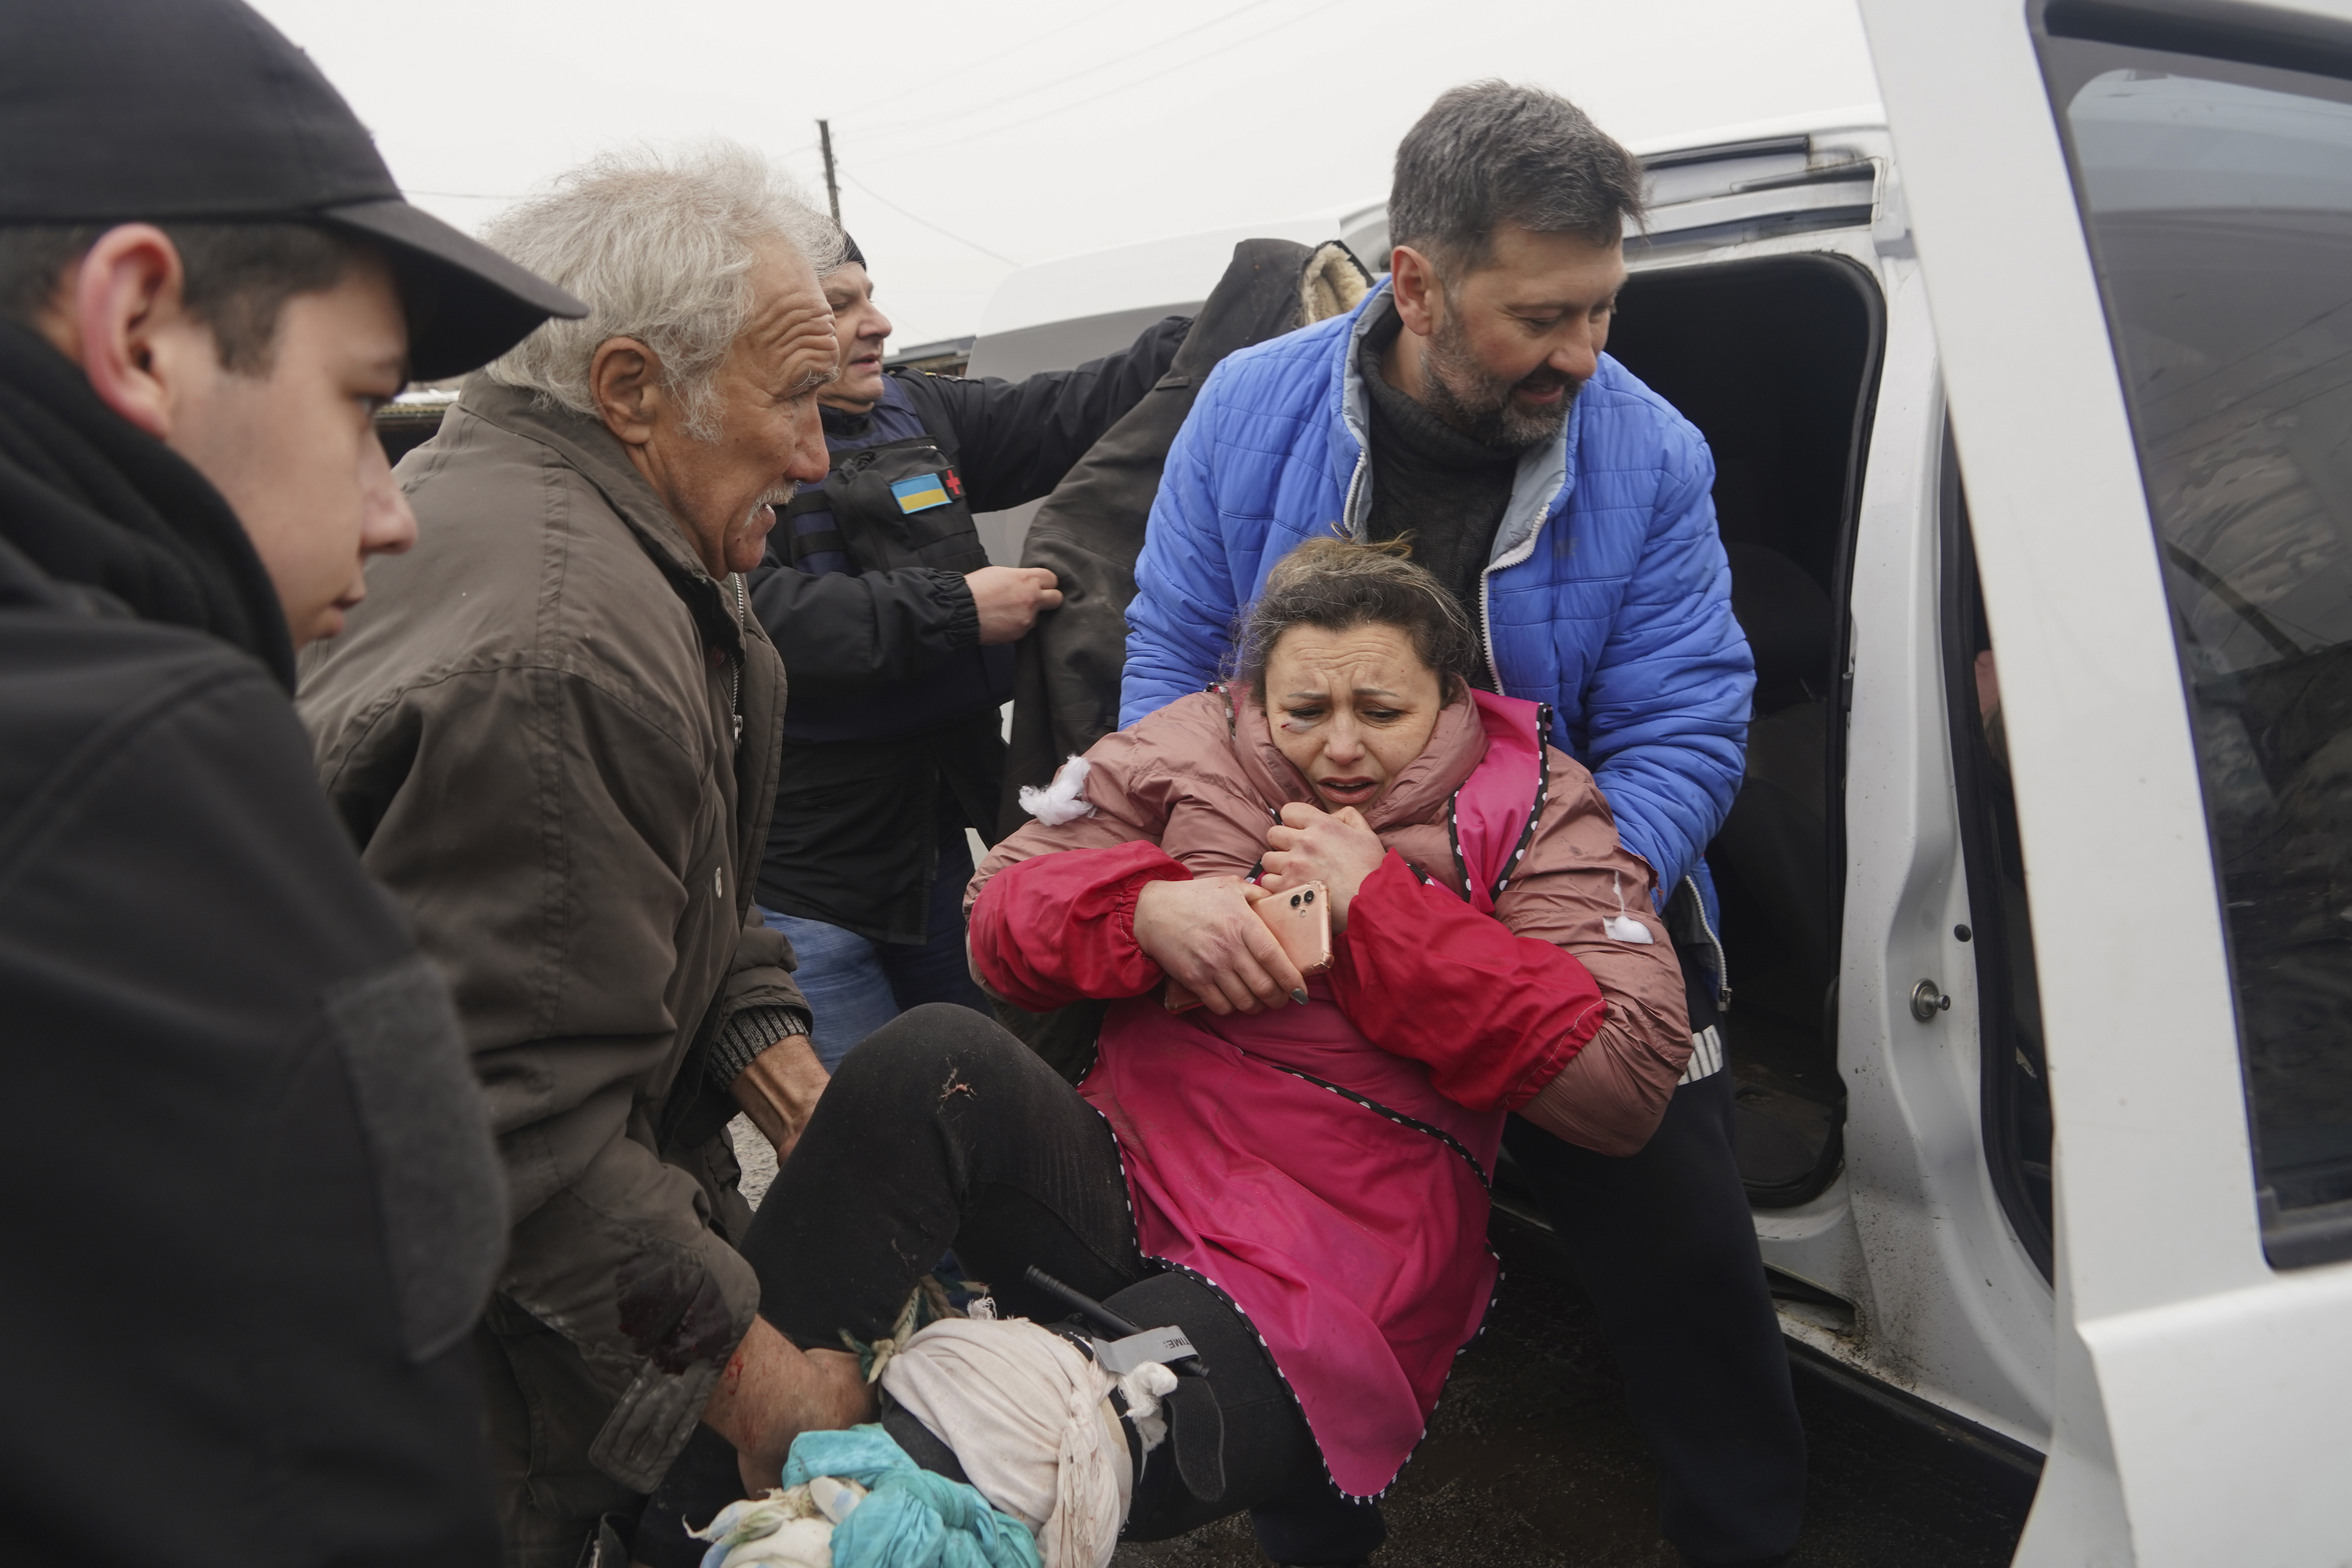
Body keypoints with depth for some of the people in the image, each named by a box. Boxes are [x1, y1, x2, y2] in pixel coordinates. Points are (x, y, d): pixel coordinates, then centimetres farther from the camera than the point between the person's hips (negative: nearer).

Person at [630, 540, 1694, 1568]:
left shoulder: (1528, 809, 2)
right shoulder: (1190, 750, 10)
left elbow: (1630, 1078, -10)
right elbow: (1000, 911, 12)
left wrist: (1382, 908, -12)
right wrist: (1147, 908, -11)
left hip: (1316, 1293, -3)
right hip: (1117, 1189, 4)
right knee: (929, 1059, -29)